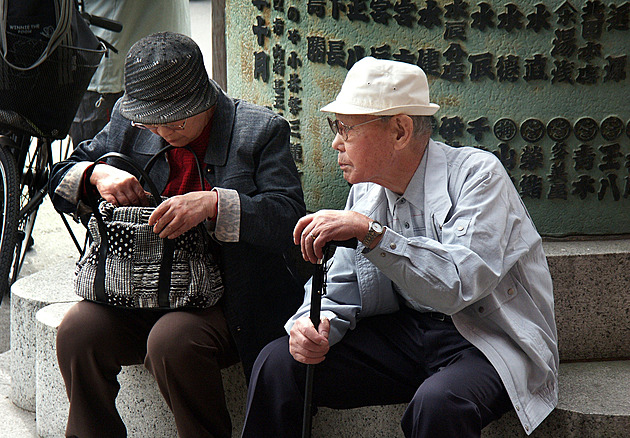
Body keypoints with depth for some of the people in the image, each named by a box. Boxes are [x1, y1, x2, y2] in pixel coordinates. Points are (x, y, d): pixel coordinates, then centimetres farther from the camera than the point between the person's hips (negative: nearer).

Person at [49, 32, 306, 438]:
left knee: (172, 340, -32)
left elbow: (289, 216, -14)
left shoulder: (262, 130, -4)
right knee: (77, 330, -20)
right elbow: (60, 180, 13)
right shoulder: (129, 121, 8)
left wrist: (213, 203, -30)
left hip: (231, 301, -4)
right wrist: (97, 173, -11)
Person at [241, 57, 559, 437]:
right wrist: (314, 323, -15)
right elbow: (341, 288, 8)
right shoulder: (366, 191, 6)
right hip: (403, 334, 6)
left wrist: (370, 231, -33)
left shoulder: (478, 174, -15)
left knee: (437, 402, -37)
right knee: (278, 363, -8)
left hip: (487, 341, -5)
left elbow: (460, 284, -28)